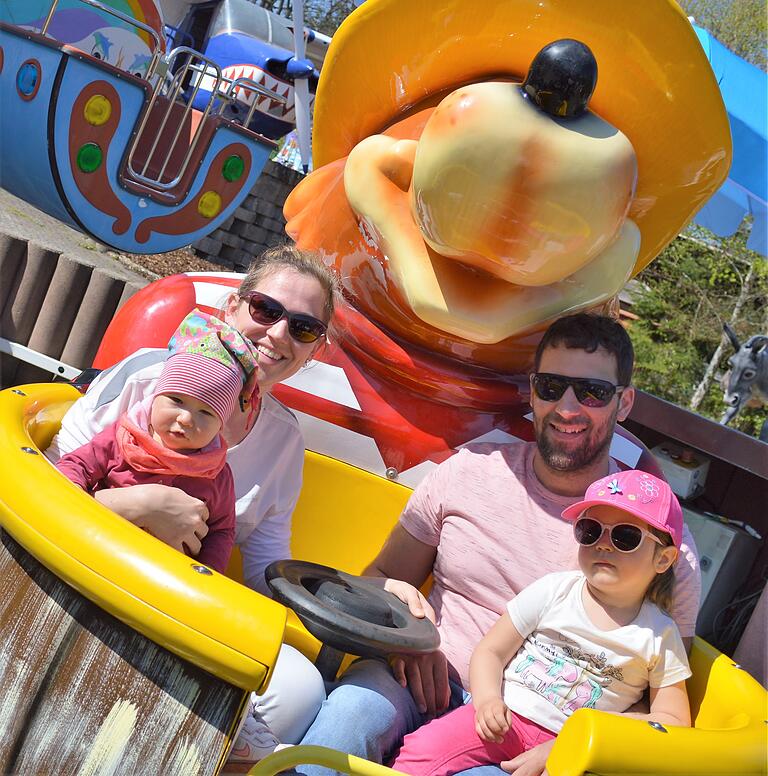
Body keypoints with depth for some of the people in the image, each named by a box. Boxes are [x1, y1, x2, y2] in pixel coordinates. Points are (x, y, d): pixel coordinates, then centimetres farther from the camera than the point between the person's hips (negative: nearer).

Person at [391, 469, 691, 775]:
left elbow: (674, 722, 6)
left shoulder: (660, 636, 4)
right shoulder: (554, 590, 4)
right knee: (425, 747, -25)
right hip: (504, 716, 0)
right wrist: (487, 699, -15)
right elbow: (490, 651, 6)